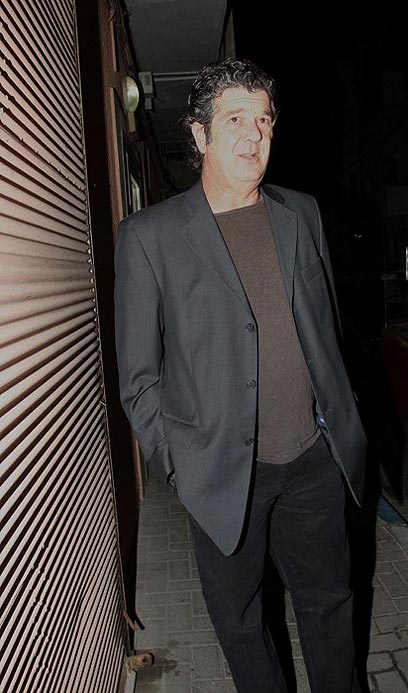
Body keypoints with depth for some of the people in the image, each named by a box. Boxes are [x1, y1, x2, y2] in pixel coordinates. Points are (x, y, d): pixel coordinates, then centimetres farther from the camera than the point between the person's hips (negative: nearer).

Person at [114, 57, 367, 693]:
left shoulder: (302, 213, 6)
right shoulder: (148, 235, -8)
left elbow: (328, 323, 13)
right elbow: (137, 375, -5)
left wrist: (343, 420, 12)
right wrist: (175, 466, -6)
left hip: (316, 458, 4)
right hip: (224, 473, -3)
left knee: (329, 604, 22)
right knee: (239, 619, 18)